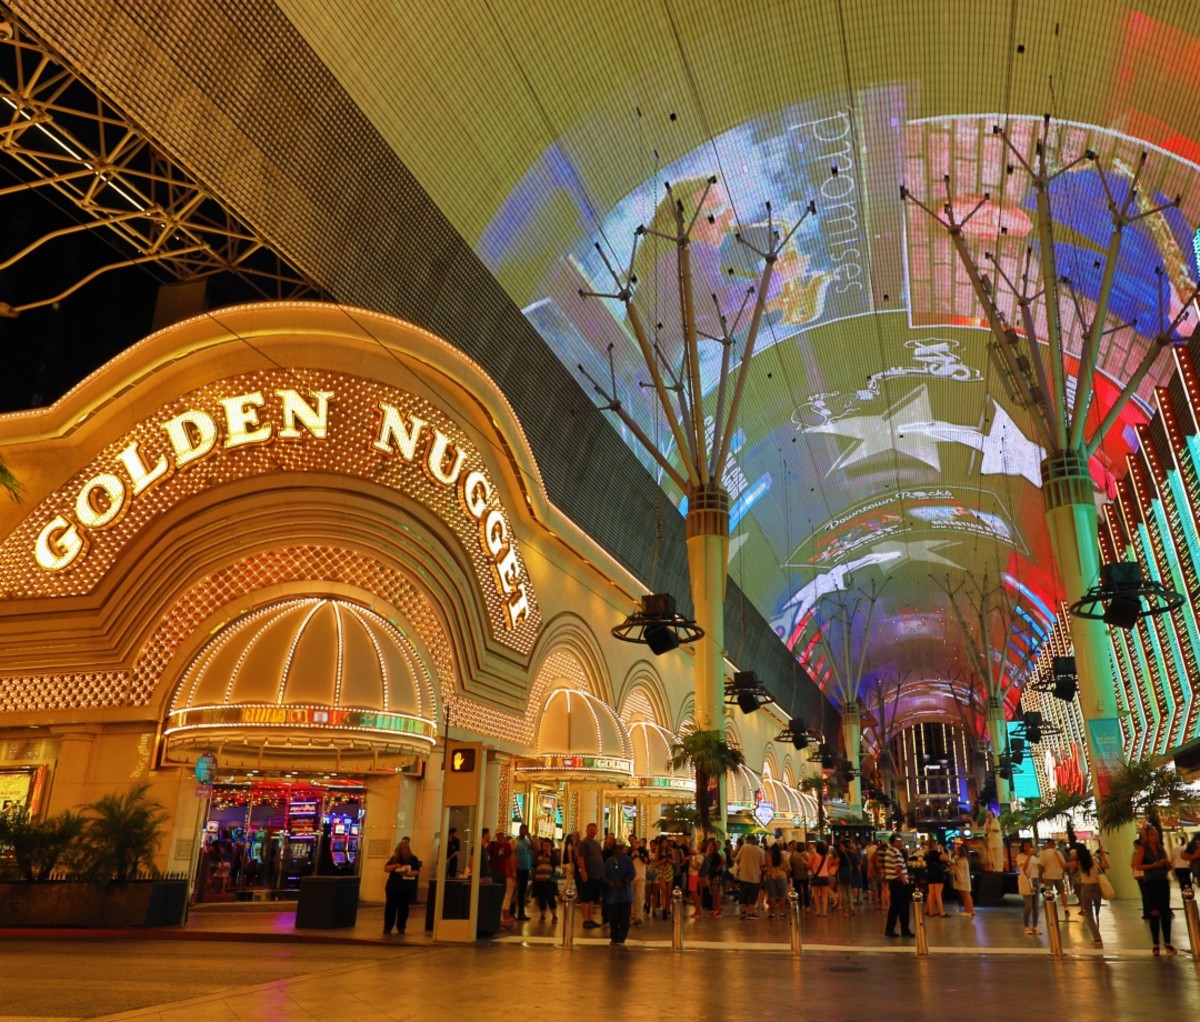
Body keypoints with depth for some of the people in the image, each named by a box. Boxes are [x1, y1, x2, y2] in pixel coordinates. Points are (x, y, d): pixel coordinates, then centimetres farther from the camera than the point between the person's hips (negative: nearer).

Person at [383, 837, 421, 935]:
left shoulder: (413, 859, 1)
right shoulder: (394, 858, 6)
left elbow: (417, 871, -3)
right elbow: (385, 868, 3)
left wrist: (409, 873, -21)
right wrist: (394, 866, -14)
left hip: (406, 888, -1)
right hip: (392, 886, 2)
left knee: (403, 907, 3)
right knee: (390, 906, 2)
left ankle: (401, 927, 12)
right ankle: (387, 927, 10)